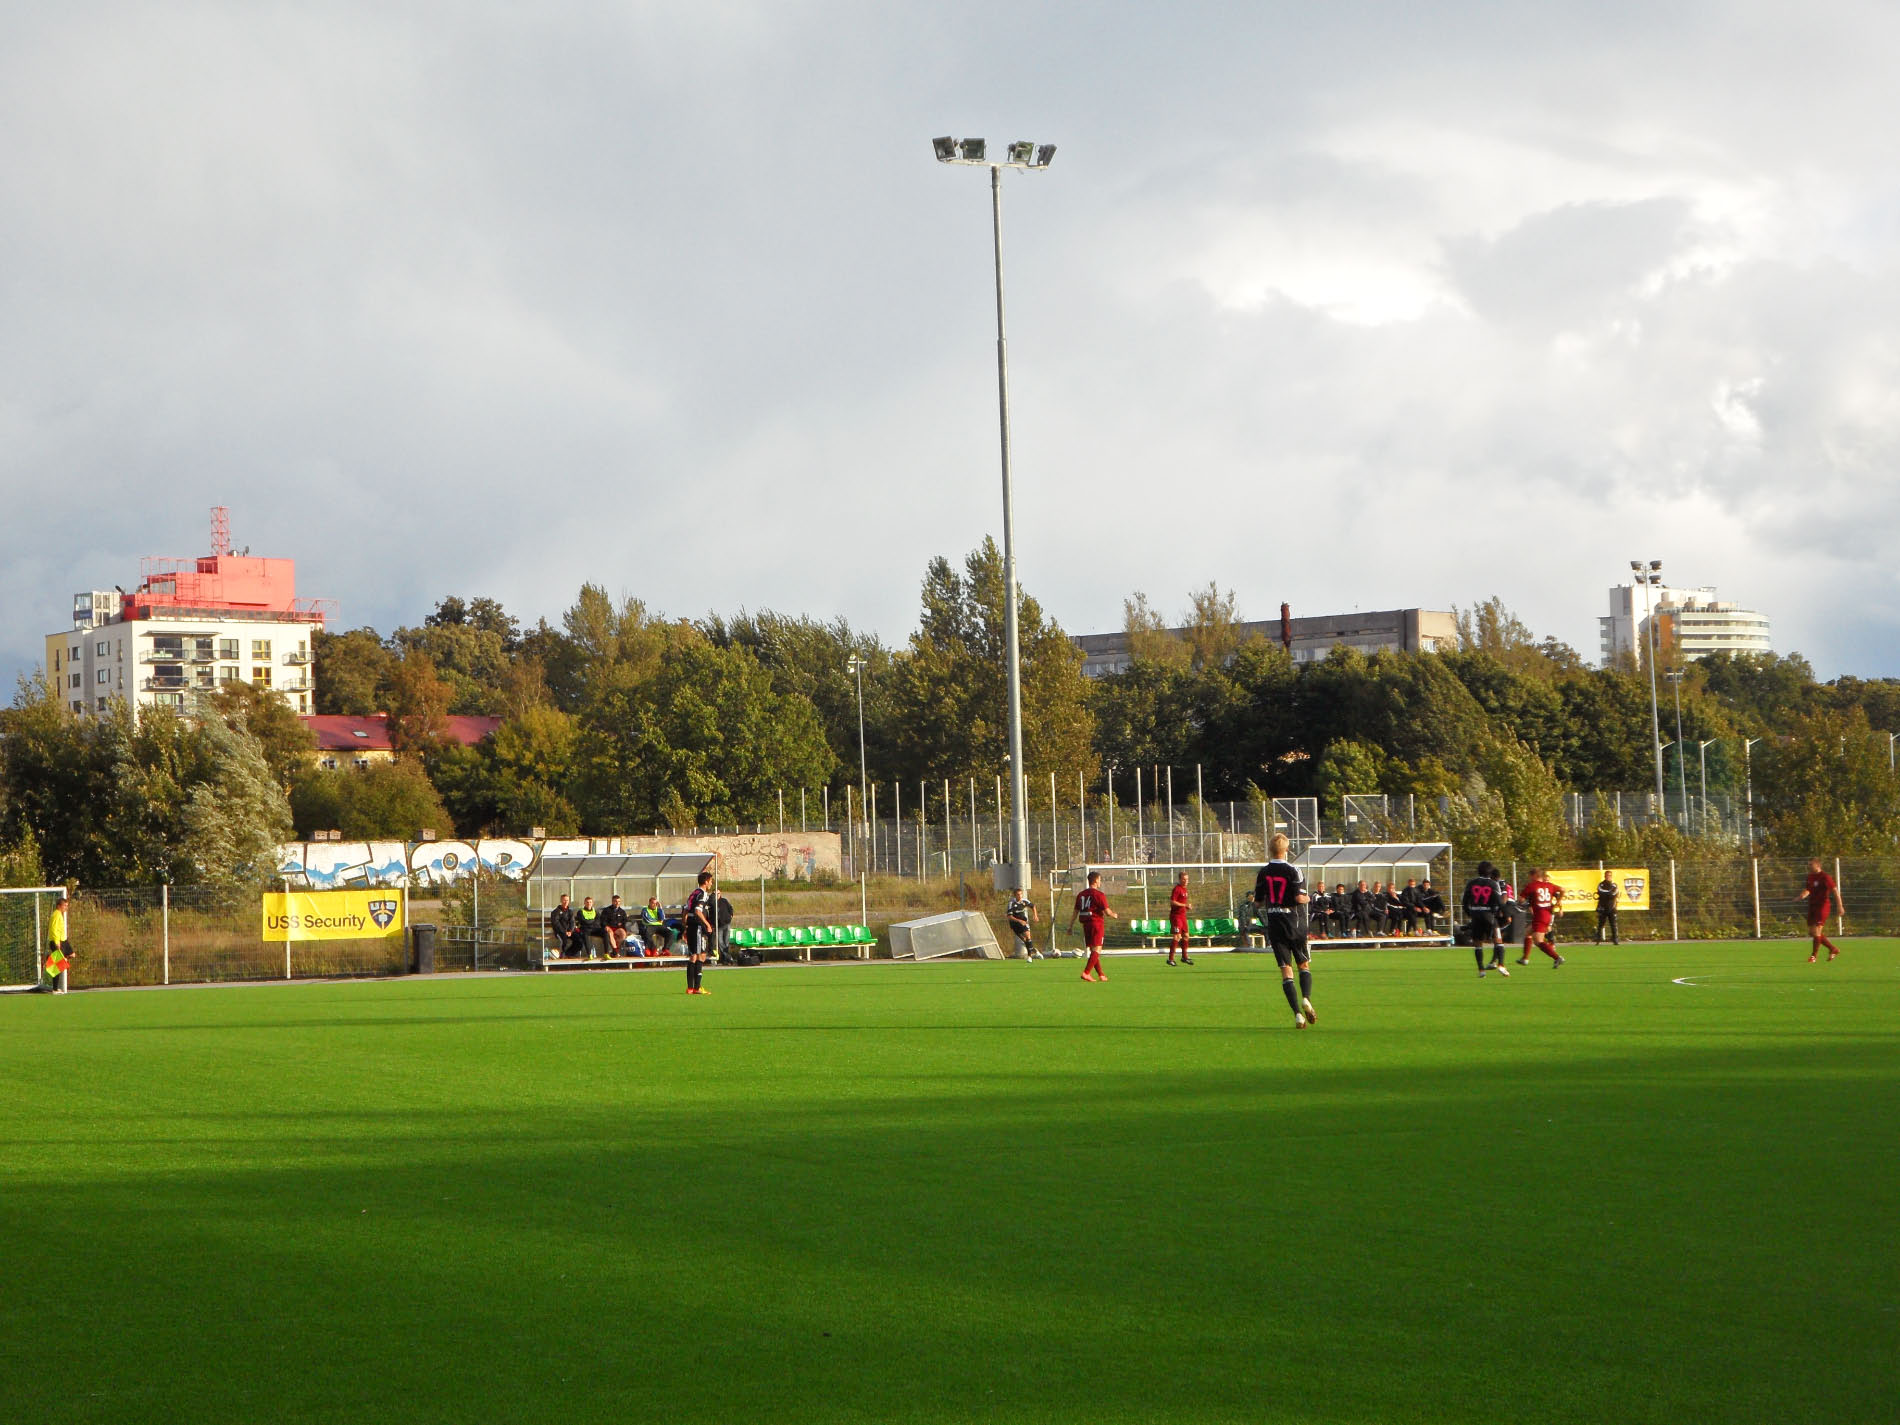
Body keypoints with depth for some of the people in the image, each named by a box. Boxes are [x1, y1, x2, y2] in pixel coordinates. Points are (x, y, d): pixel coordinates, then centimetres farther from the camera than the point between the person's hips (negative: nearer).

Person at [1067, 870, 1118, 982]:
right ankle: (1086, 973, -18)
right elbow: (1107, 912, -11)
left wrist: (1071, 926, 16)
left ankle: (1101, 975, 16)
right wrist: (1115, 915, 10)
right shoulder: (1099, 895, -10)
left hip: (1086, 925, 7)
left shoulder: (1081, 894, 10)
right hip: (1097, 924, -7)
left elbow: (1075, 912, 12)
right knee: (1096, 950, -6)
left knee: (1093, 951, 13)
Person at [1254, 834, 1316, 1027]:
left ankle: (1298, 1014, -9)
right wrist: (1306, 898, 4)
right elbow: (1299, 897, -18)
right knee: (1304, 965, 14)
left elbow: (1258, 901, 8)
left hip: (1275, 926, 2)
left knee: (1286, 970, 1)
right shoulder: (1292, 870, -9)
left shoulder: (1264, 872, 3)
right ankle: (1306, 999, -12)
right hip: (1295, 924, -2)